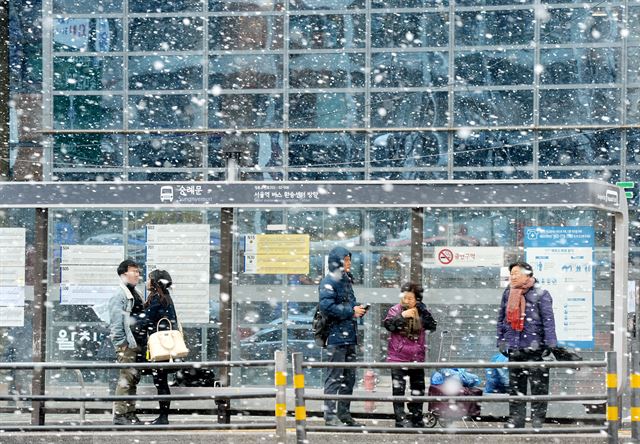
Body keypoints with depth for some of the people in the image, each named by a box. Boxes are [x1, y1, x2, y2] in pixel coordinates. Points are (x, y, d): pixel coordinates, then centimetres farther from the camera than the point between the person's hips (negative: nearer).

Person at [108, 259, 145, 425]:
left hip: (137, 343, 9)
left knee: (134, 378, 9)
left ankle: (130, 413, 14)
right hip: (126, 344, -9)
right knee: (126, 377, -10)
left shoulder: (136, 295, 19)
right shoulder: (119, 296, -8)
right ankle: (119, 414, -9)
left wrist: (143, 342, 16)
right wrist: (121, 343, -17)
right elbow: (116, 322, -14)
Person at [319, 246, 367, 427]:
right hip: (336, 336, -9)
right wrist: (351, 311, -17)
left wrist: (358, 308, 7)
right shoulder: (329, 281, -10)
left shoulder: (346, 280, 18)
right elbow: (326, 306, -21)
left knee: (349, 376, 13)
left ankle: (344, 413, 21)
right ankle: (330, 415, -5)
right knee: (334, 377, -7)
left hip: (350, 337, 9)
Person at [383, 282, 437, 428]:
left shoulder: (421, 312, 5)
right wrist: (402, 316, -23)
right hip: (398, 357, -3)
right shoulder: (396, 310, -2)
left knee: (418, 389, 11)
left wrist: (423, 311, -17)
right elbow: (388, 324, -16)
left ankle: (417, 418, 21)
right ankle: (401, 419, -3)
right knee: (398, 389, -5)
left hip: (417, 358, 3)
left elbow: (432, 327, -6)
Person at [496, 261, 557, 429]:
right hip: (514, 349, 5)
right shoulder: (508, 294, 11)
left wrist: (550, 344, -13)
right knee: (515, 385, 9)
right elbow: (502, 318, 18)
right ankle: (516, 418, 14)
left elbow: (548, 321, -7)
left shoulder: (540, 294, -5)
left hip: (534, 348, -5)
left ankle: (538, 418, 4)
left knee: (538, 385, -3)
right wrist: (501, 341, 15)